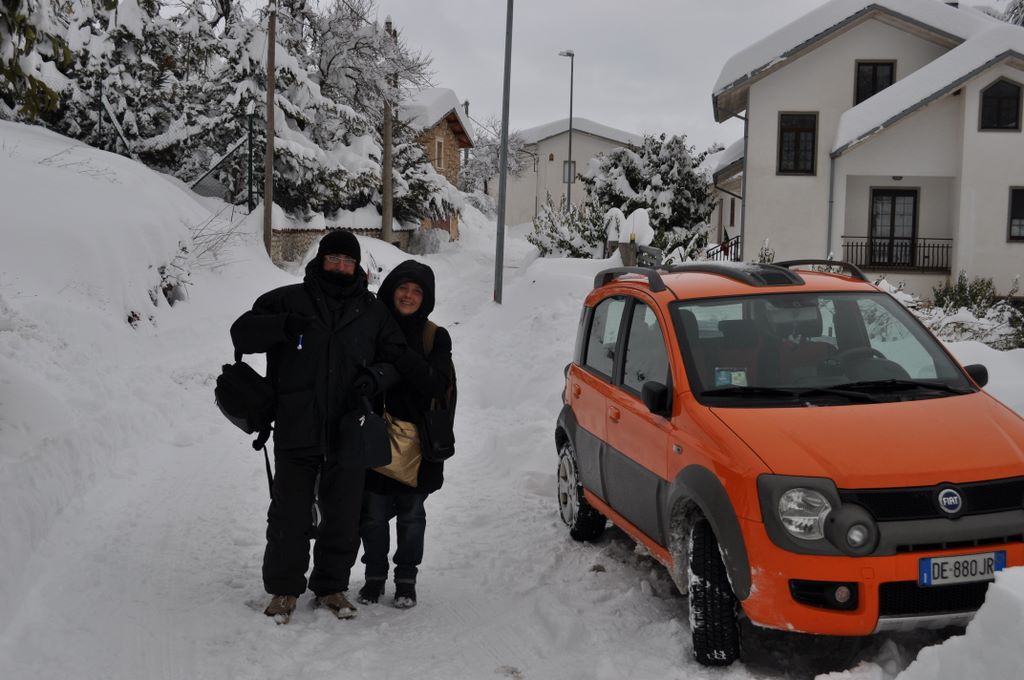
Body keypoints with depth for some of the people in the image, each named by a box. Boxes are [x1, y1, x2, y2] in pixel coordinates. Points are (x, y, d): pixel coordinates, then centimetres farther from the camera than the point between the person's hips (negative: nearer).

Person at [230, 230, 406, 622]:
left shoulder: (372, 311, 11)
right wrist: (281, 326, -20)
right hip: (296, 431, -2)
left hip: (348, 433, 2)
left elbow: (397, 358, 15)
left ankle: (331, 586, 26)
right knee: (290, 514, 2)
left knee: (343, 516, 9)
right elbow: (242, 333, 0)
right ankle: (284, 589, 18)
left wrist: (376, 376, -8)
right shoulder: (289, 300, 5)